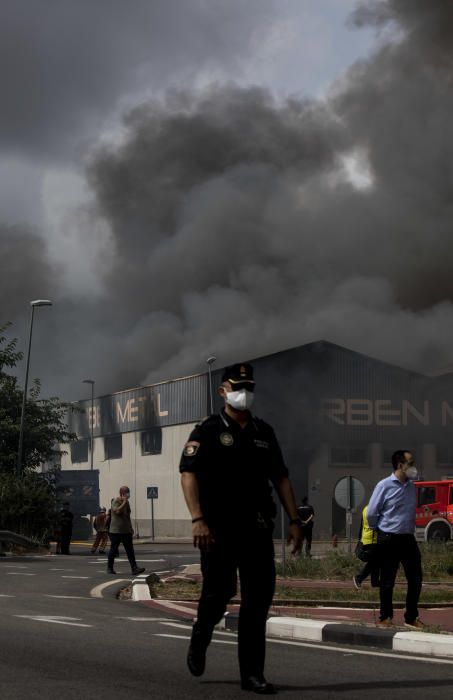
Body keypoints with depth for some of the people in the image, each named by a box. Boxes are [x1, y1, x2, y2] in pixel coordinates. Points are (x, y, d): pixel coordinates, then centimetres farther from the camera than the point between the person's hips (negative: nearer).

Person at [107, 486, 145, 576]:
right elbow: (117, 511, -29)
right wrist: (124, 502, -23)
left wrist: (131, 528, 21)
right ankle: (110, 568, 17)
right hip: (116, 531, -6)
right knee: (114, 550, 3)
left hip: (126, 531, 6)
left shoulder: (126, 502, 12)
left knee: (130, 550, -2)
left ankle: (135, 568, -8)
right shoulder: (115, 501, -11)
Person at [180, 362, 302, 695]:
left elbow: (281, 478, 16)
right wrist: (198, 519, -22)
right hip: (219, 528, -4)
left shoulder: (264, 432, 14)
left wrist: (295, 521, 8)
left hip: (257, 528, 4)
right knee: (219, 592, -3)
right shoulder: (208, 430, -1)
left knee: (259, 598, -1)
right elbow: (189, 473, -11)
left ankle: (252, 673, 6)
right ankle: (200, 640, 29)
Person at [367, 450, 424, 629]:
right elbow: (371, 513, -6)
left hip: (408, 538, 5)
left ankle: (411, 617, 17)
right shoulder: (384, 486, -11)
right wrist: (379, 530, 5)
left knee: (415, 578, 4)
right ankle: (385, 617, 18)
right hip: (389, 540, -5)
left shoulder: (411, 486, 6)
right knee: (387, 581, 5)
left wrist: (410, 529, 14)